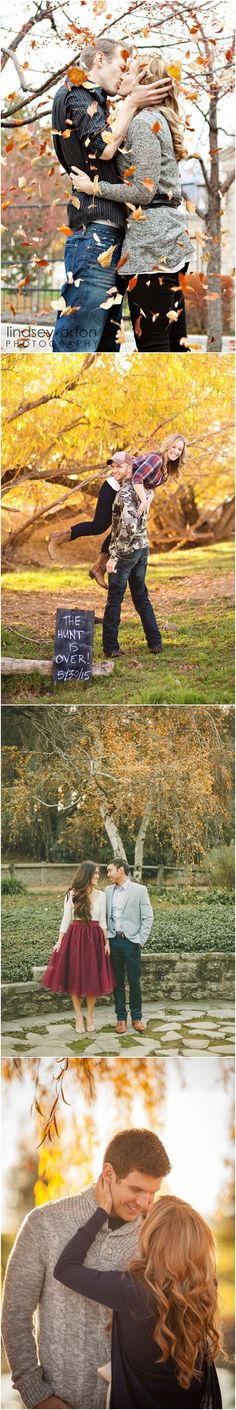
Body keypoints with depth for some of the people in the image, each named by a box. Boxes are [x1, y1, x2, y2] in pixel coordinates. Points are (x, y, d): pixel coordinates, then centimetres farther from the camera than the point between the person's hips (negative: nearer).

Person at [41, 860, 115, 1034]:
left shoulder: (101, 895, 5)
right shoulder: (72, 895, 1)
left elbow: (103, 921, 8)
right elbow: (66, 920, 4)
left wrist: (106, 942, 1)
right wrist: (59, 941, 0)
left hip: (94, 938, 1)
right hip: (74, 938, -1)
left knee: (93, 979, 2)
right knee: (75, 978, 2)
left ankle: (90, 1016, 16)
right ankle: (78, 1017, 12)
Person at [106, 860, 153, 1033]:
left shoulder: (139, 890, -3)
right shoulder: (108, 891, 9)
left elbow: (148, 917, -3)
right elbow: (105, 916, 13)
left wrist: (141, 940, -8)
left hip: (131, 941, -3)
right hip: (113, 941, 3)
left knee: (135, 981, 0)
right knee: (117, 981, 6)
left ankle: (137, 1017, 11)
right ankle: (121, 1017, 13)